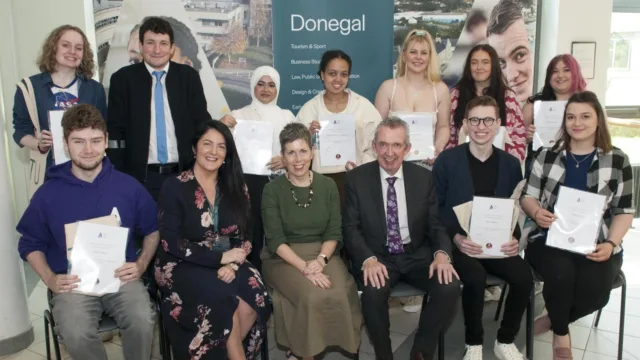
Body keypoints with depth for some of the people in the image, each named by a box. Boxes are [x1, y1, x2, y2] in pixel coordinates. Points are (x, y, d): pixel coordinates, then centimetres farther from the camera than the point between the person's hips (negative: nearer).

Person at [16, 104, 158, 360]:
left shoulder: (128, 186, 1)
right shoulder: (48, 193, 0)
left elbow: (153, 230, 13)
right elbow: (31, 244, 11)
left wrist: (141, 265, -3)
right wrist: (50, 279, -5)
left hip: (121, 279, 1)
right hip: (73, 283, 0)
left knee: (142, 321, -29)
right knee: (76, 334, -30)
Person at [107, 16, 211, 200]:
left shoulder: (189, 77, 3)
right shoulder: (122, 79, 0)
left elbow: (202, 123, 5)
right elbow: (115, 131, 1)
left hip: (183, 174, 1)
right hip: (140, 176, -1)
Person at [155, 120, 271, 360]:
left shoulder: (236, 188, 9)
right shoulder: (175, 187, -4)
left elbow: (244, 236, 6)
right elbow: (171, 243, -11)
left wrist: (232, 263, -15)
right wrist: (220, 257, -16)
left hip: (227, 264, 4)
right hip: (182, 267, -3)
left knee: (255, 295, -26)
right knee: (222, 298, -31)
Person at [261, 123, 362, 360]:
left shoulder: (328, 185, 5)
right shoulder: (272, 190, -3)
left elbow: (334, 232, 3)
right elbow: (275, 240, -9)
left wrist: (320, 259, -17)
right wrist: (305, 267, -22)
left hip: (323, 254, 3)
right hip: (285, 258, -3)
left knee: (338, 295, -26)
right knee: (313, 296, -30)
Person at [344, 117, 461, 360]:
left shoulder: (424, 178, 4)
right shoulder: (356, 179, -2)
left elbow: (436, 224, 4)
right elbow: (351, 228, -6)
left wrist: (442, 253, -18)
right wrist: (368, 259, -25)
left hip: (417, 254, 2)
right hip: (377, 256, -2)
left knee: (449, 286, -24)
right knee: (373, 292, -33)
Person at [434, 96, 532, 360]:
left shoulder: (510, 164, 7)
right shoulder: (447, 160, -3)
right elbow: (436, 208, -2)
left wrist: (514, 238, -10)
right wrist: (455, 237, -17)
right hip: (459, 243, -3)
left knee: (524, 276, -23)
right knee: (476, 278, -32)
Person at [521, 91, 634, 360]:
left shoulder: (618, 160, 6)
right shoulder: (547, 156, 8)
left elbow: (624, 210, 5)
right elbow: (527, 196, 9)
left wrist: (611, 244, -12)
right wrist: (537, 212, -15)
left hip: (595, 244, 0)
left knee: (595, 288, -28)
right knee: (560, 273, -32)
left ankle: (552, 320, 6)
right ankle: (561, 334, -2)